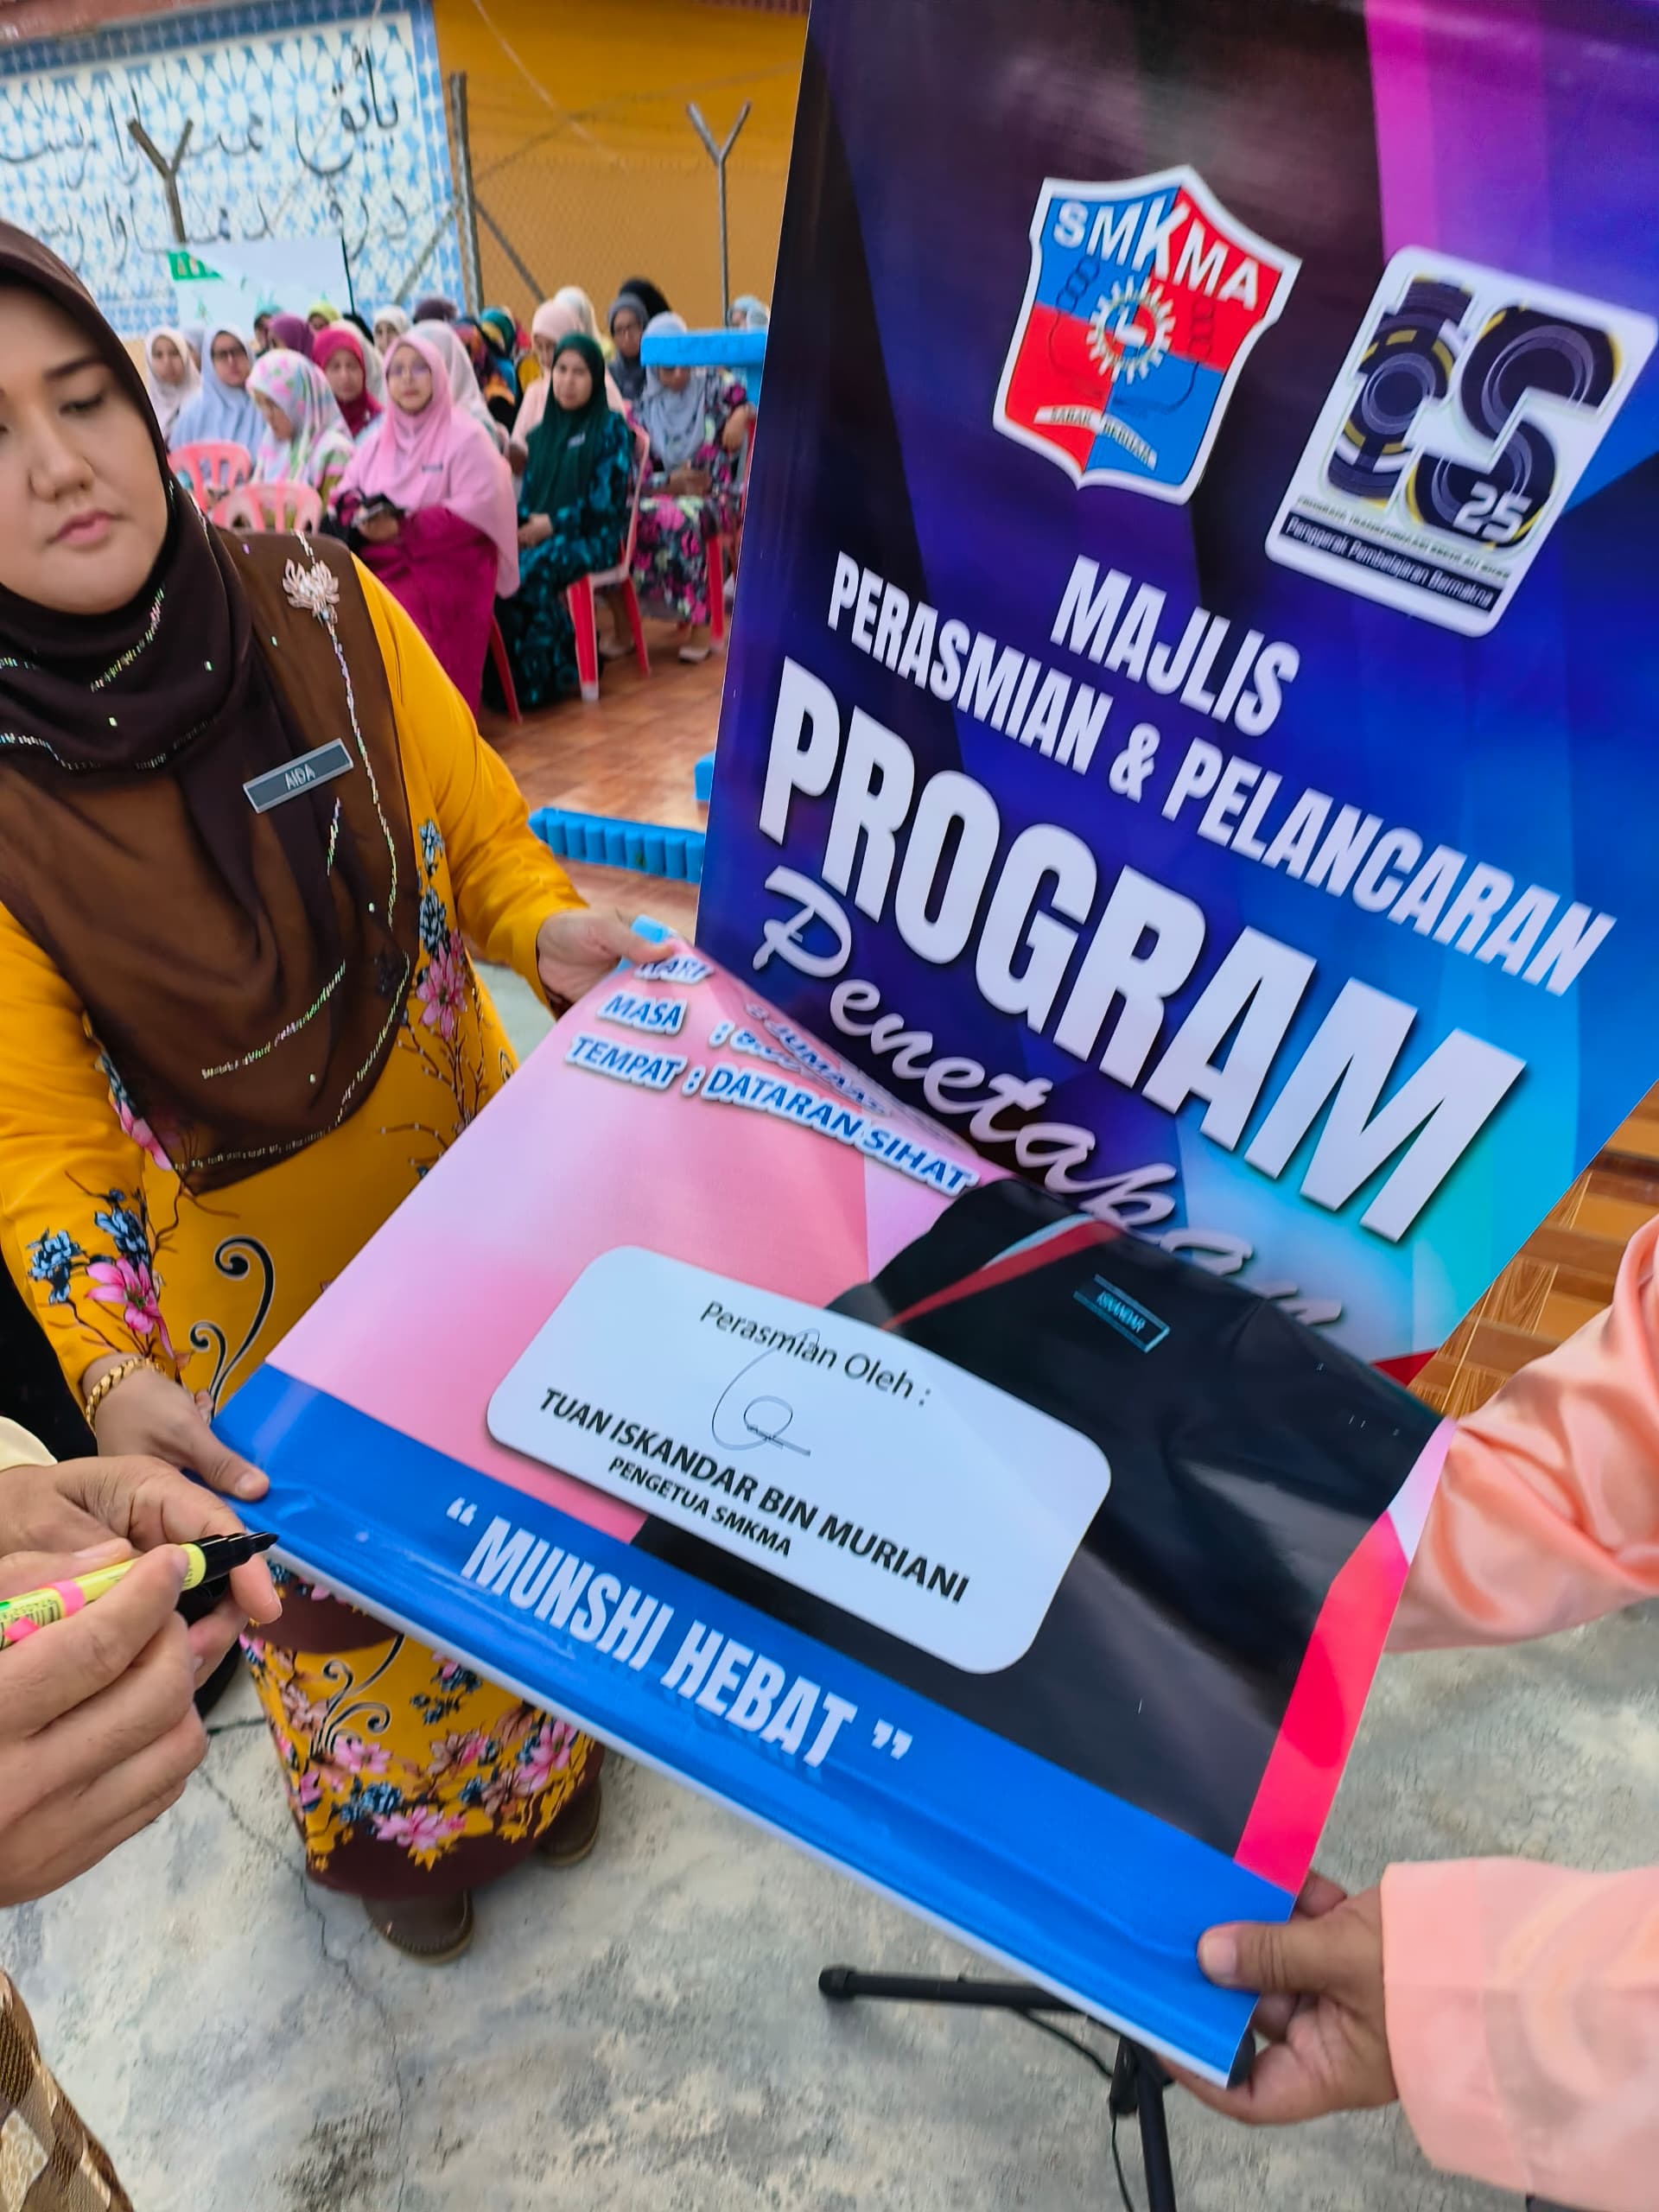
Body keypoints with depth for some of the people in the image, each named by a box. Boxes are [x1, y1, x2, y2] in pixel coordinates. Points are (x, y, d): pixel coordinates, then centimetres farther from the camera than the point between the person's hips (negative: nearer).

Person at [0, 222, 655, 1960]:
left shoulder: (320, 612, -13)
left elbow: (481, 833, -5)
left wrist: (551, 933, -26)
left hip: (471, 1176, 2)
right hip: (251, 1266, -1)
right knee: (326, 1551, 22)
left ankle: (534, 1748, 60)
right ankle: (385, 1820, 59)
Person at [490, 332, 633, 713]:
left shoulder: (610, 427, 4)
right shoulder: (541, 433, 19)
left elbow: (606, 499, -5)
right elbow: (527, 495, 17)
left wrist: (553, 524, -14)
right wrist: (525, 523, -8)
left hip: (592, 537, -5)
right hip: (539, 535, 5)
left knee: (531, 569, -35)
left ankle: (542, 675, -19)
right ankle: (508, 675, -21)